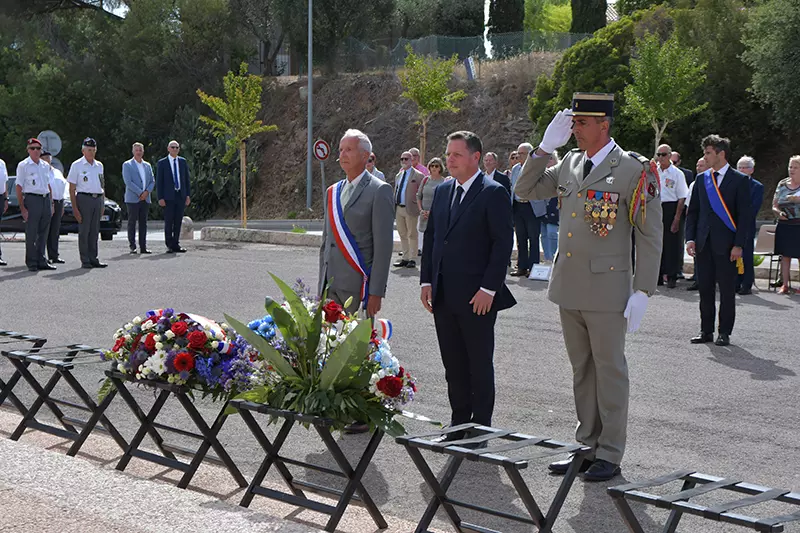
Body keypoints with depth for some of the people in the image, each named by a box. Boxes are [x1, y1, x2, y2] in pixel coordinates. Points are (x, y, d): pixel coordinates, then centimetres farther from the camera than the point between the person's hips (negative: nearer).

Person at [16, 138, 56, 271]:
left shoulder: (45, 165, 15)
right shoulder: (23, 165, -3)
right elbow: (19, 187, -6)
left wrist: (51, 204, 16)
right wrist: (22, 207, -13)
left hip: (46, 200, 6)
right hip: (32, 199, -6)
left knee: (43, 233, 9)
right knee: (31, 234, -4)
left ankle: (41, 261, 15)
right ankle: (31, 263, 2)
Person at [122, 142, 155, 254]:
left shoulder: (147, 165, 16)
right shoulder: (127, 165, 0)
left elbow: (152, 181, 13)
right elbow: (128, 182, -9)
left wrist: (147, 192, -6)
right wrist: (140, 193, -14)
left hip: (145, 198, 5)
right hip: (133, 199, -5)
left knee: (143, 223, 4)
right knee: (132, 223, -3)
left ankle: (143, 247, 6)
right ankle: (132, 247, 0)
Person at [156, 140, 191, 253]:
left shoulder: (183, 162, 10)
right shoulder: (162, 163, 0)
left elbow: (187, 179, 12)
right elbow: (159, 181, -2)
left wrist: (188, 195, 4)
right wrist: (160, 198, -9)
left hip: (181, 195, 3)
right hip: (168, 196, -3)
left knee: (178, 222, 6)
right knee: (168, 222, -2)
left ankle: (176, 245, 12)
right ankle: (169, 246, 5)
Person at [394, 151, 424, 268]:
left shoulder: (418, 176, -6)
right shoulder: (398, 176, 16)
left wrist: (421, 208, -12)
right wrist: (393, 207, 13)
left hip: (410, 209, -7)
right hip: (398, 209, 7)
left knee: (412, 235, 0)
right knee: (402, 235, 12)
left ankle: (412, 259, 5)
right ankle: (405, 258, 20)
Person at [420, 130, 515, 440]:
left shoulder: (493, 193, -8)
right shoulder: (442, 191, 13)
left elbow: (503, 243, -12)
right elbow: (430, 237, 16)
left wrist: (488, 289, -16)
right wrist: (426, 281, 9)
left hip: (477, 297, -6)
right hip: (443, 295, 6)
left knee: (480, 364, 4)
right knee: (453, 364, 12)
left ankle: (481, 427, 13)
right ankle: (459, 423, 22)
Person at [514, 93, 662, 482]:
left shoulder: (634, 169, -10)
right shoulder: (569, 163, 10)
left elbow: (650, 236, -9)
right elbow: (525, 191, 14)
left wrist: (642, 292, -14)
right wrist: (545, 147, 2)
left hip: (606, 288, -6)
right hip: (568, 287, 7)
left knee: (609, 370, 3)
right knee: (581, 370, 14)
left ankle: (610, 454, 13)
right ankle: (587, 446, 25)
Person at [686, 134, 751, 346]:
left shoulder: (740, 180, -3)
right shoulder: (701, 179, 11)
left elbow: (744, 215, -6)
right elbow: (693, 211, 13)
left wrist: (738, 245, -12)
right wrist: (690, 238, 2)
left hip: (726, 244, -4)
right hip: (704, 243, 4)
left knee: (727, 290, 3)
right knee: (705, 288, 8)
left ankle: (725, 332, 11)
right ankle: (706, 330, 17)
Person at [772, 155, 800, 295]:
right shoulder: (782, 184, 10)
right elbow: (774, 205, 13)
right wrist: (779, 212, -8)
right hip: (784, 225, 4)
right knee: (785, 256, 5)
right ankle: (785, 285, 10)